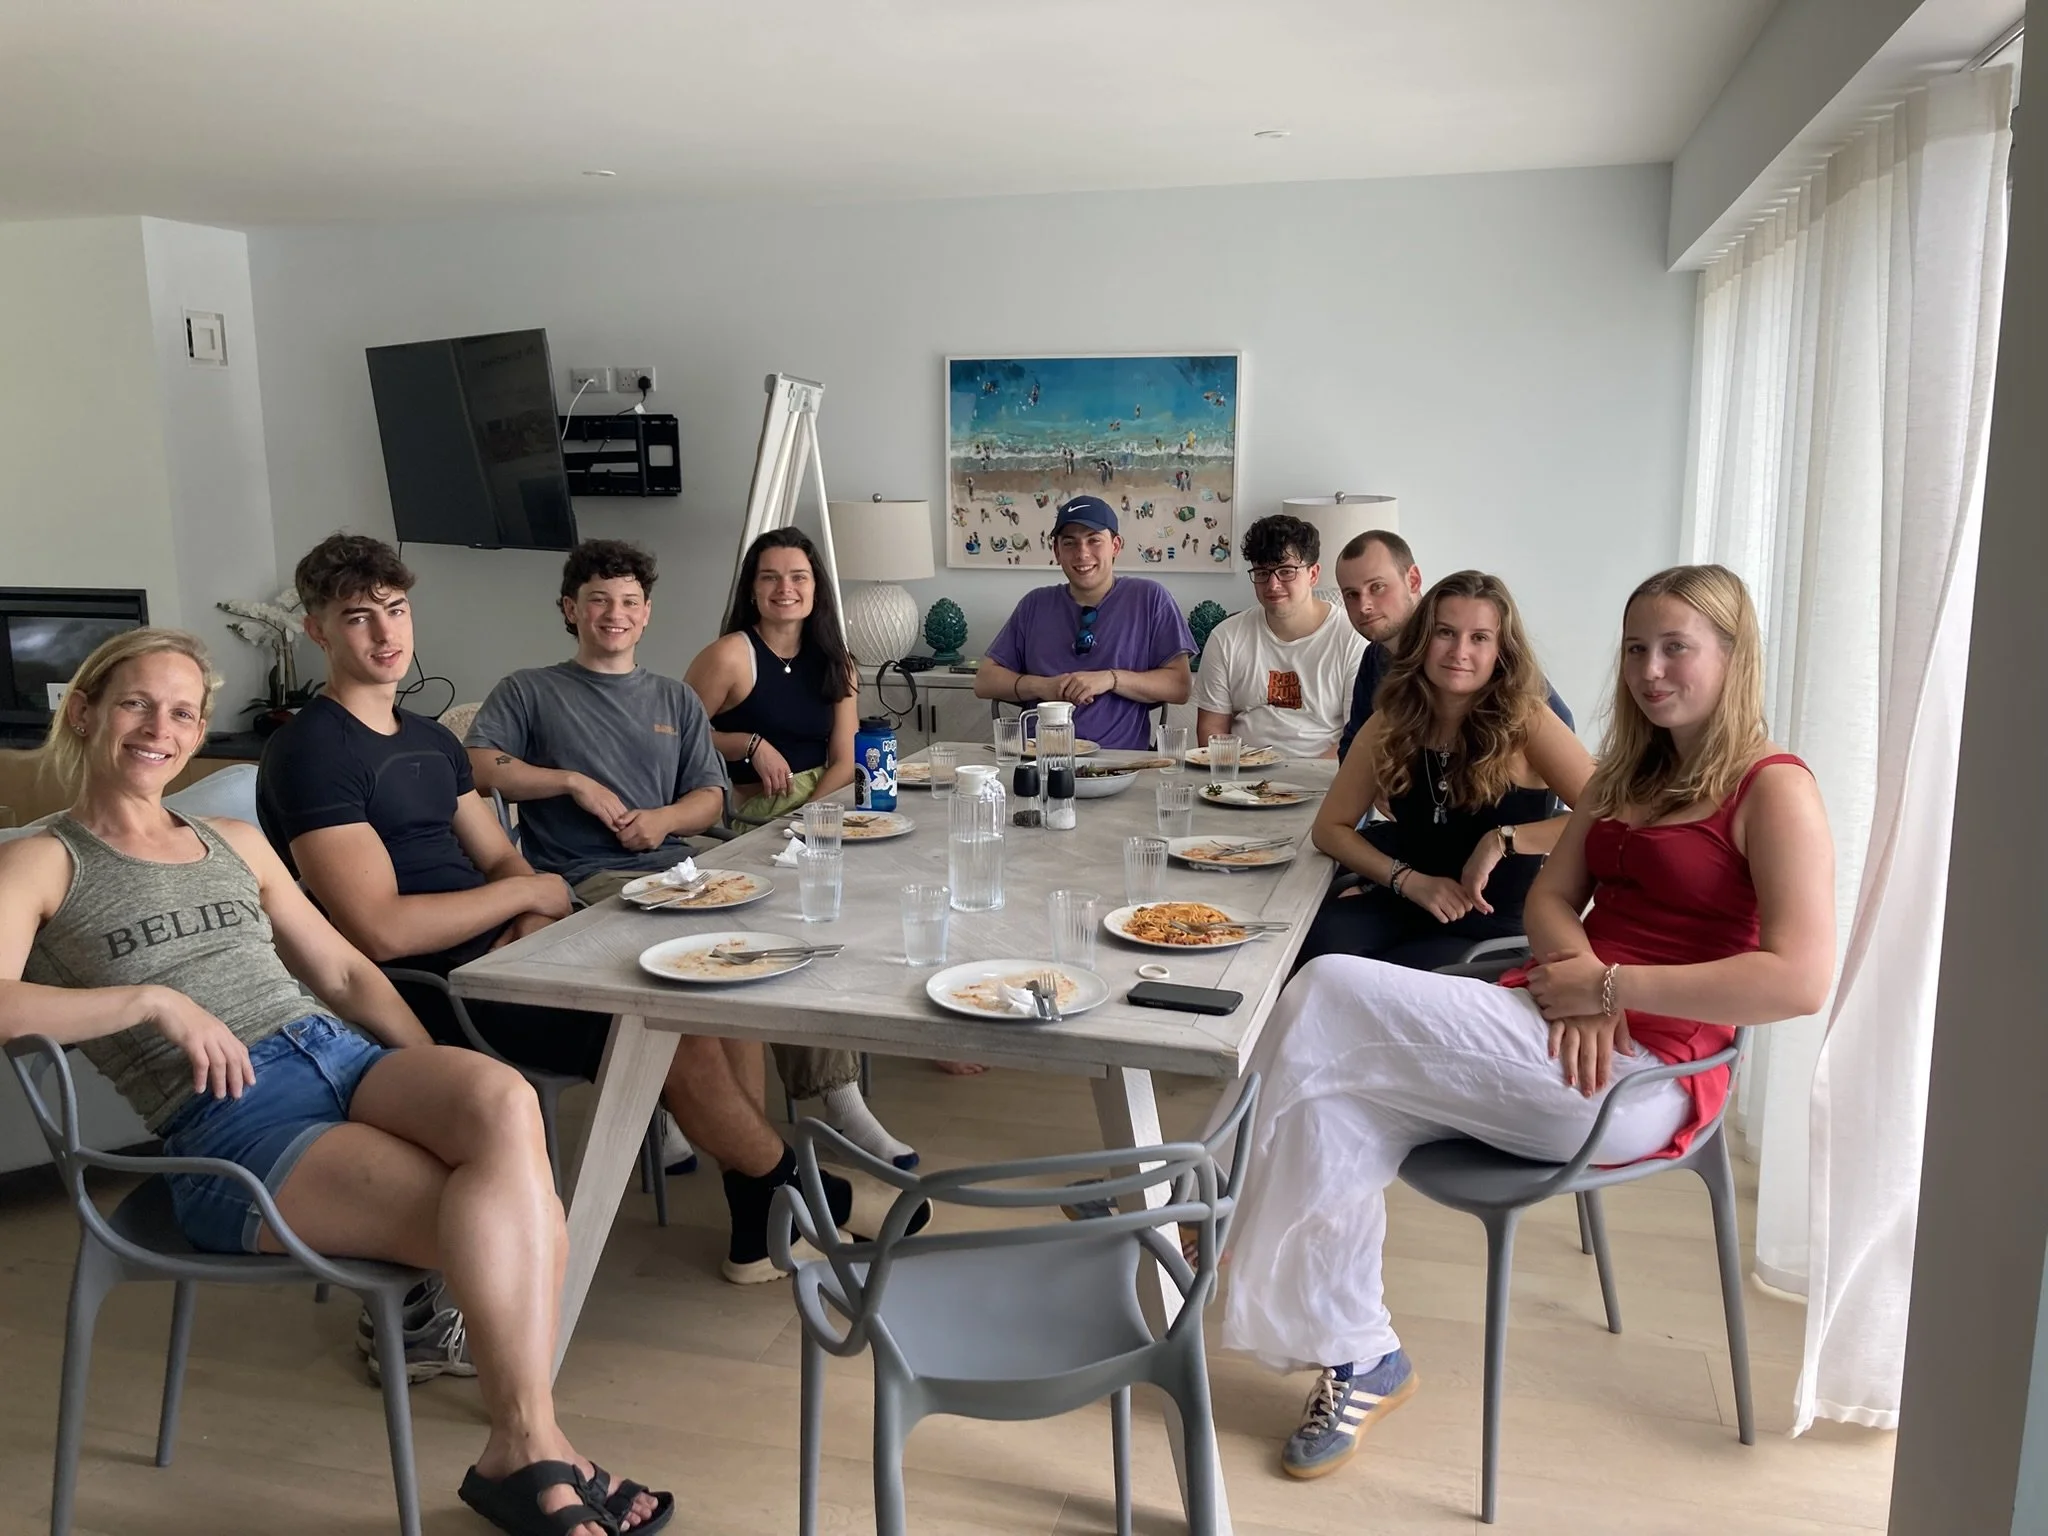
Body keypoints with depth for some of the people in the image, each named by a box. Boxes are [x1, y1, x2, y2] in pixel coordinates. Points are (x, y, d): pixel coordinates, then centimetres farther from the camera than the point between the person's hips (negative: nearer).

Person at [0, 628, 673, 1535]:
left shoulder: (237, 843, 24)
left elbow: (343, 971, 20)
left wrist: (441, 1086, 6)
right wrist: (154, 999, -17)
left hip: (345, 1056, 5)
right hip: (228, 1127, -5)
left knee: (505, 1101, -31)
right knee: (501, 1225, -29)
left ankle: (522, 1451, -22)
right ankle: (532, 1454, -9)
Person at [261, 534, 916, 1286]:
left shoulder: (430, 738, 17)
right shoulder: (311, 752, -11)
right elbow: (380, 929, -21)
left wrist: (534, 928, -9)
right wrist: (531, 894, -11)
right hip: (435, 991, -8)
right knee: (673, 1026, -18)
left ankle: (759, 1222, 4)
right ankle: (797, 1190, 8)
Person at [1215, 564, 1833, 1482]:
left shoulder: (1772, 789, -5)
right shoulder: (1627, 770, 19)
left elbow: (1801, 980, -17)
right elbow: (1549, 899, 13)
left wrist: (1608, 986, -17)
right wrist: (1578, 975, -10)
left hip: (1641, 1075, -7)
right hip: (1566, 1023, 7)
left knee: (1330, 997, -18)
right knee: (1335, 1109, -18)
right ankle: (1358, 1362, -4)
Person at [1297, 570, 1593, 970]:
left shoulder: (1525, 722, -11)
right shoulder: (1392, 723, 0)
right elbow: (1331, 827, 3)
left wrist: (1503, 839, -24)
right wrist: (1409, 880, -10)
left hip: (1491, 928, -3)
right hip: (1402, 906, 3)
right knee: (1319, 945, -29)